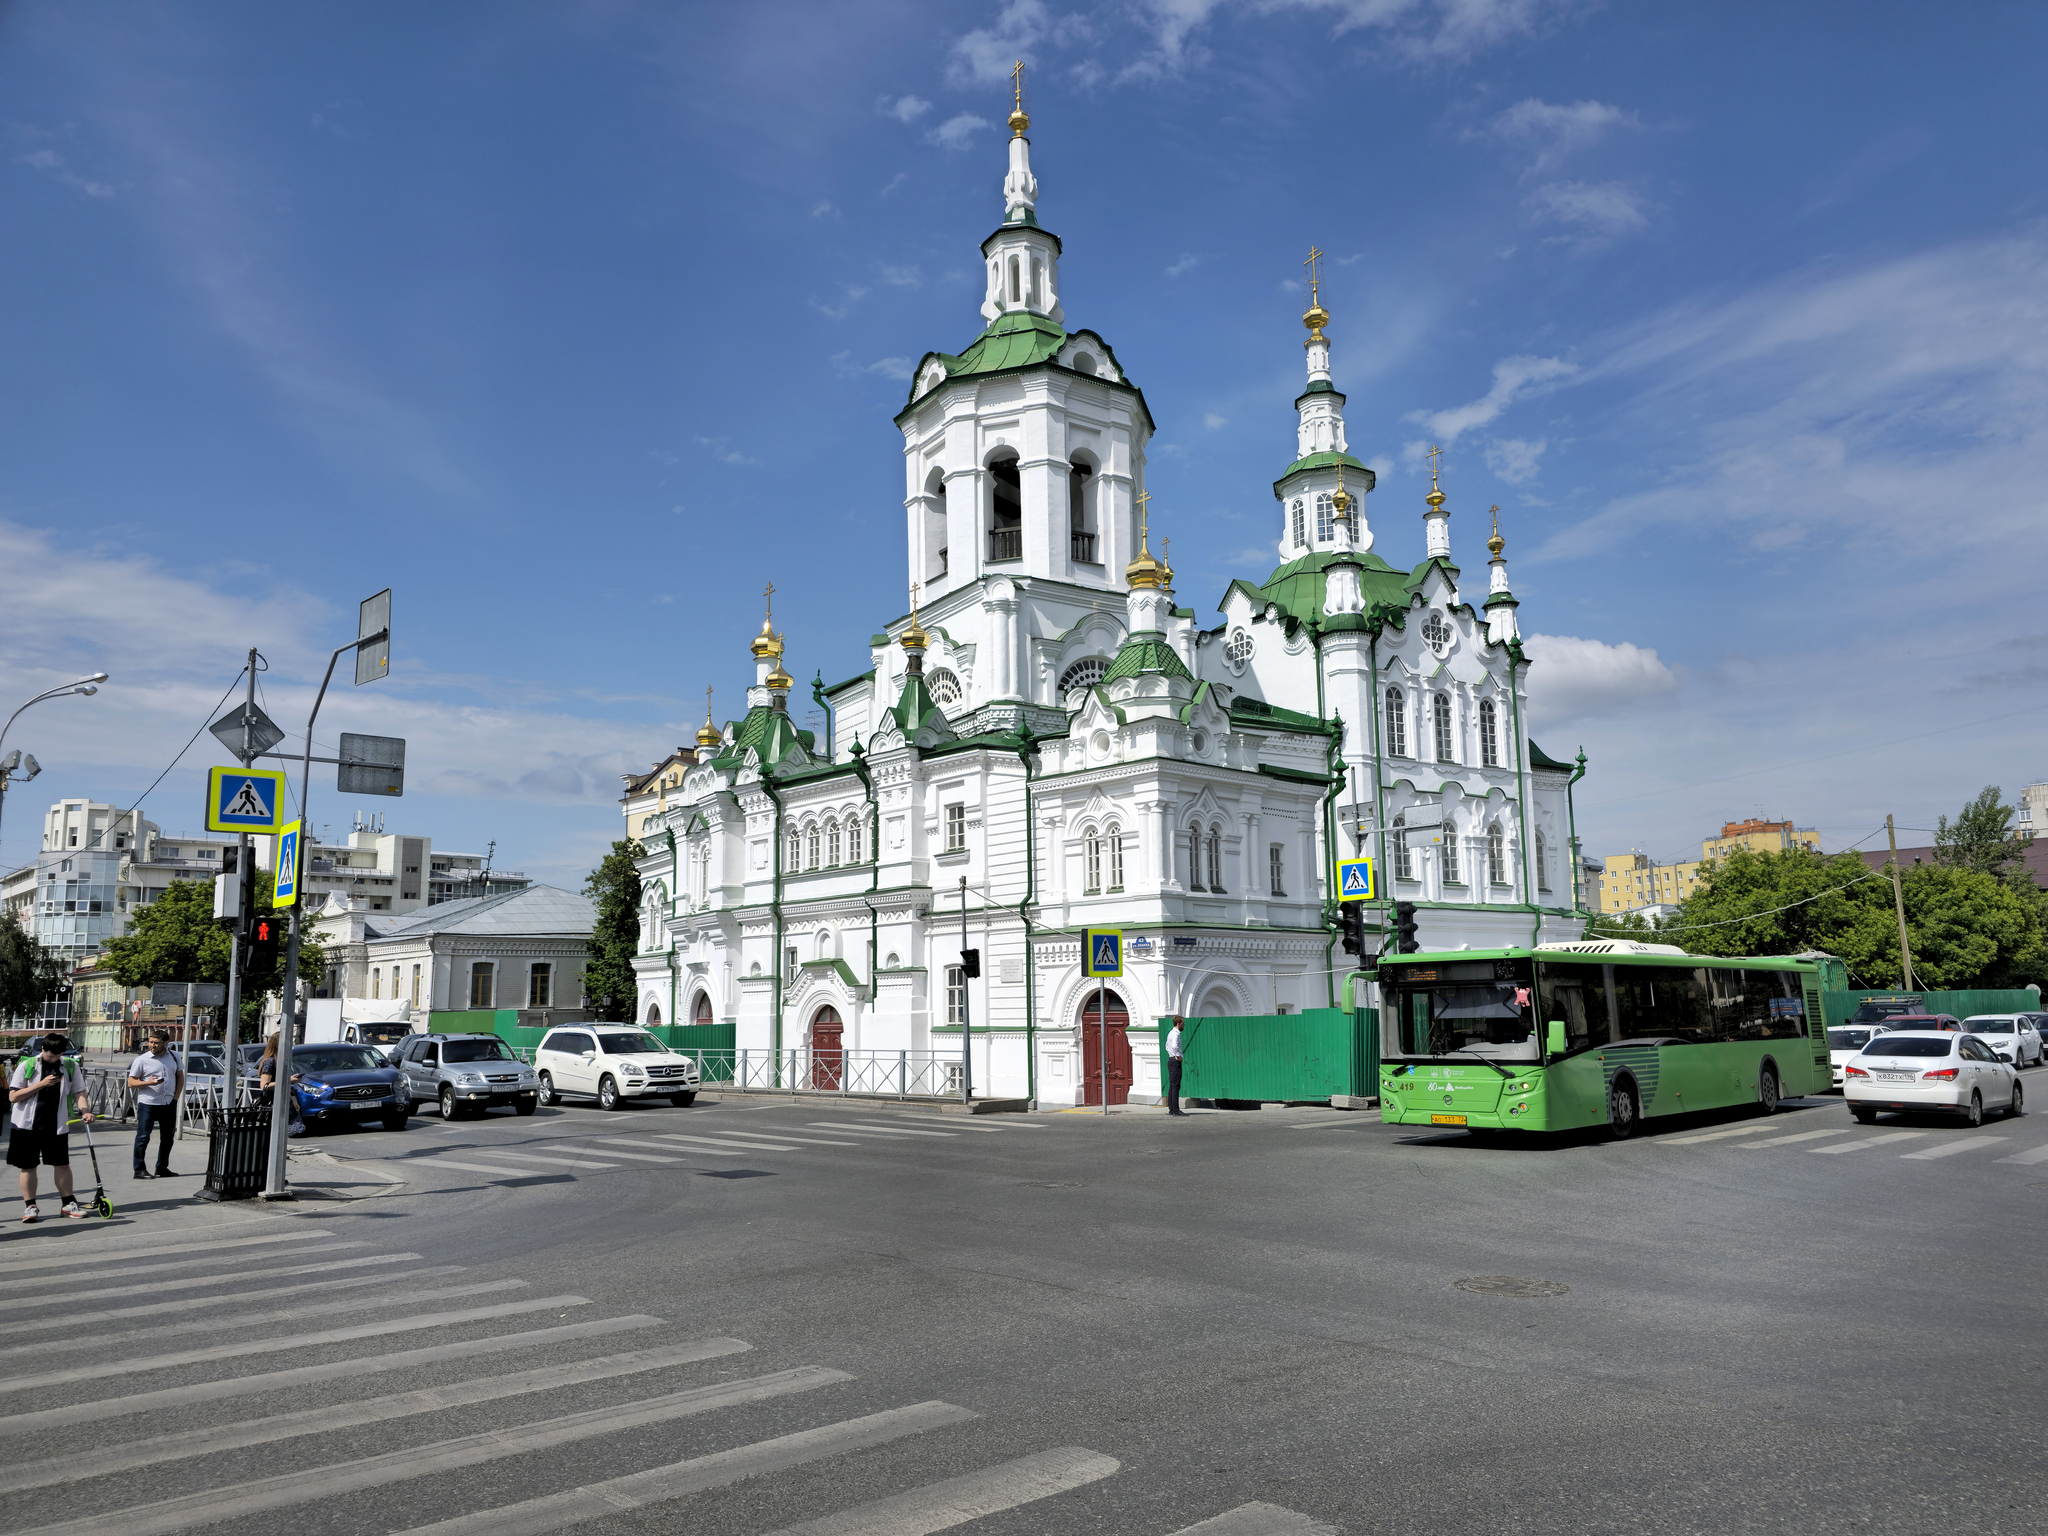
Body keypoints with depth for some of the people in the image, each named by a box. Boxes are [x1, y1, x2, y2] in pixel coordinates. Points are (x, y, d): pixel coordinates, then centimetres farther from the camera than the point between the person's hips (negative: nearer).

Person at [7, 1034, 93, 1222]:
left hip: (56, 1125, 1)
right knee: (28, 1165, 4)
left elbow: (79, 1091, 3)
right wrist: (41, 1084, -18)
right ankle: (30, 1206, 15)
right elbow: (13, 1096, -7)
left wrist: (85, 1110, -15)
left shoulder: (70, 1065, 2)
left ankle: (69, 1203, 14)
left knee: (62, 1163, 4)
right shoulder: (27, 1065, -5)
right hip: (27, 1124, -1)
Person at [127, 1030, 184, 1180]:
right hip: (147, 1104, -4)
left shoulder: (173, 1057, 7)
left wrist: (176, 1096, 6)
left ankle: (162, 1168, 22)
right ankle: (139, 1170, 4)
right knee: (143, 1137, -3)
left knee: (168, 1137, 11)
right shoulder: (142, 1060, -4)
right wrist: (148, 1083, -22)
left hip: (169, 1104, 4)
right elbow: (131, 1082, -4)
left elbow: (180, 1076, 16)